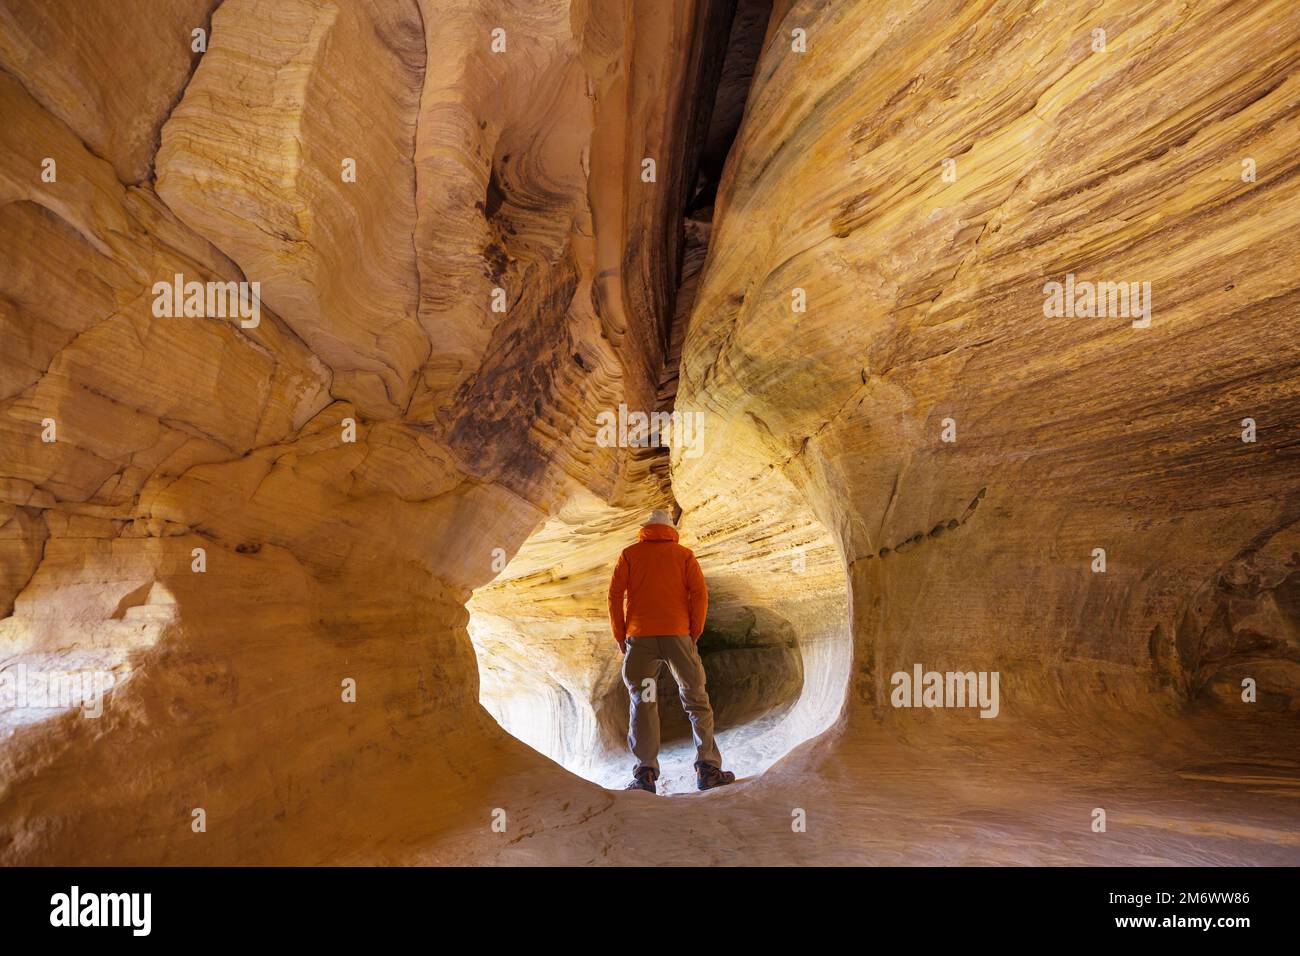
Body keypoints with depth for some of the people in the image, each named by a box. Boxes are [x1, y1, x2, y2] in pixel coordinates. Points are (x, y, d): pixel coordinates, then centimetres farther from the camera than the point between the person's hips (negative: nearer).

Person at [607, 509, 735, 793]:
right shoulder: (684, 554, 11)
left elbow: (614, 595, 3)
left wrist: (620, 637, 8)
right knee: (696, 700, 8)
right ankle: (708, 769, 4)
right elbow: (699, 594, 0)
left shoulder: (629, 554, 12)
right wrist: (694, 634, 5)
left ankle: (646, 774, -2)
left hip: (640, 637, 0)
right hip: (677, 634, 0)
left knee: (642, 703, 5)